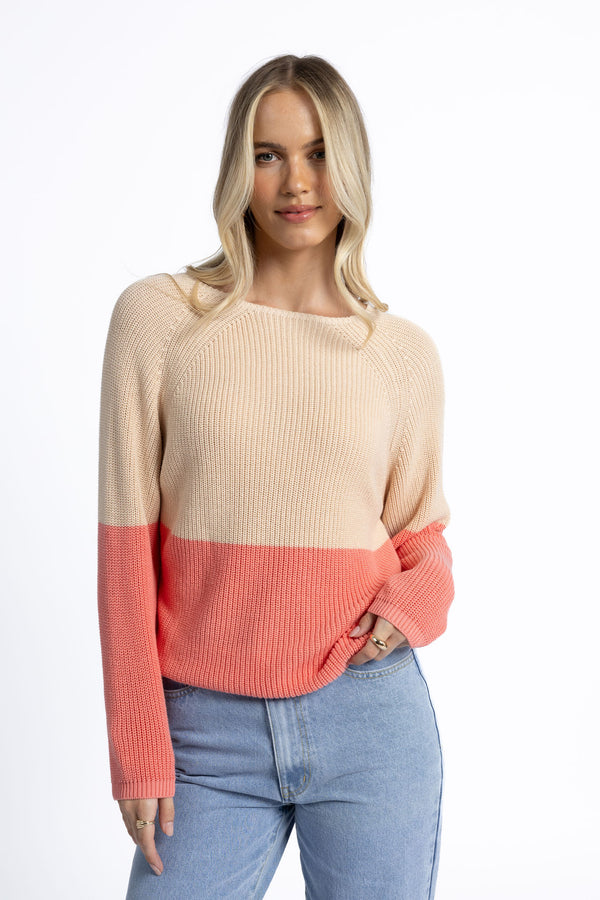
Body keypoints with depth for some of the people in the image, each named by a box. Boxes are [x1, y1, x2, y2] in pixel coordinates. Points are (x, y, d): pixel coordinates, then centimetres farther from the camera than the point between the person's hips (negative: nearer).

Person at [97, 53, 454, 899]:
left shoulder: (405, 351, 3)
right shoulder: (157, 316, -2)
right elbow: (128, 541, -2)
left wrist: (415, 601, -9)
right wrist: (139, 749, -4)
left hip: (372, 718, 2)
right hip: (208, 732, -1)